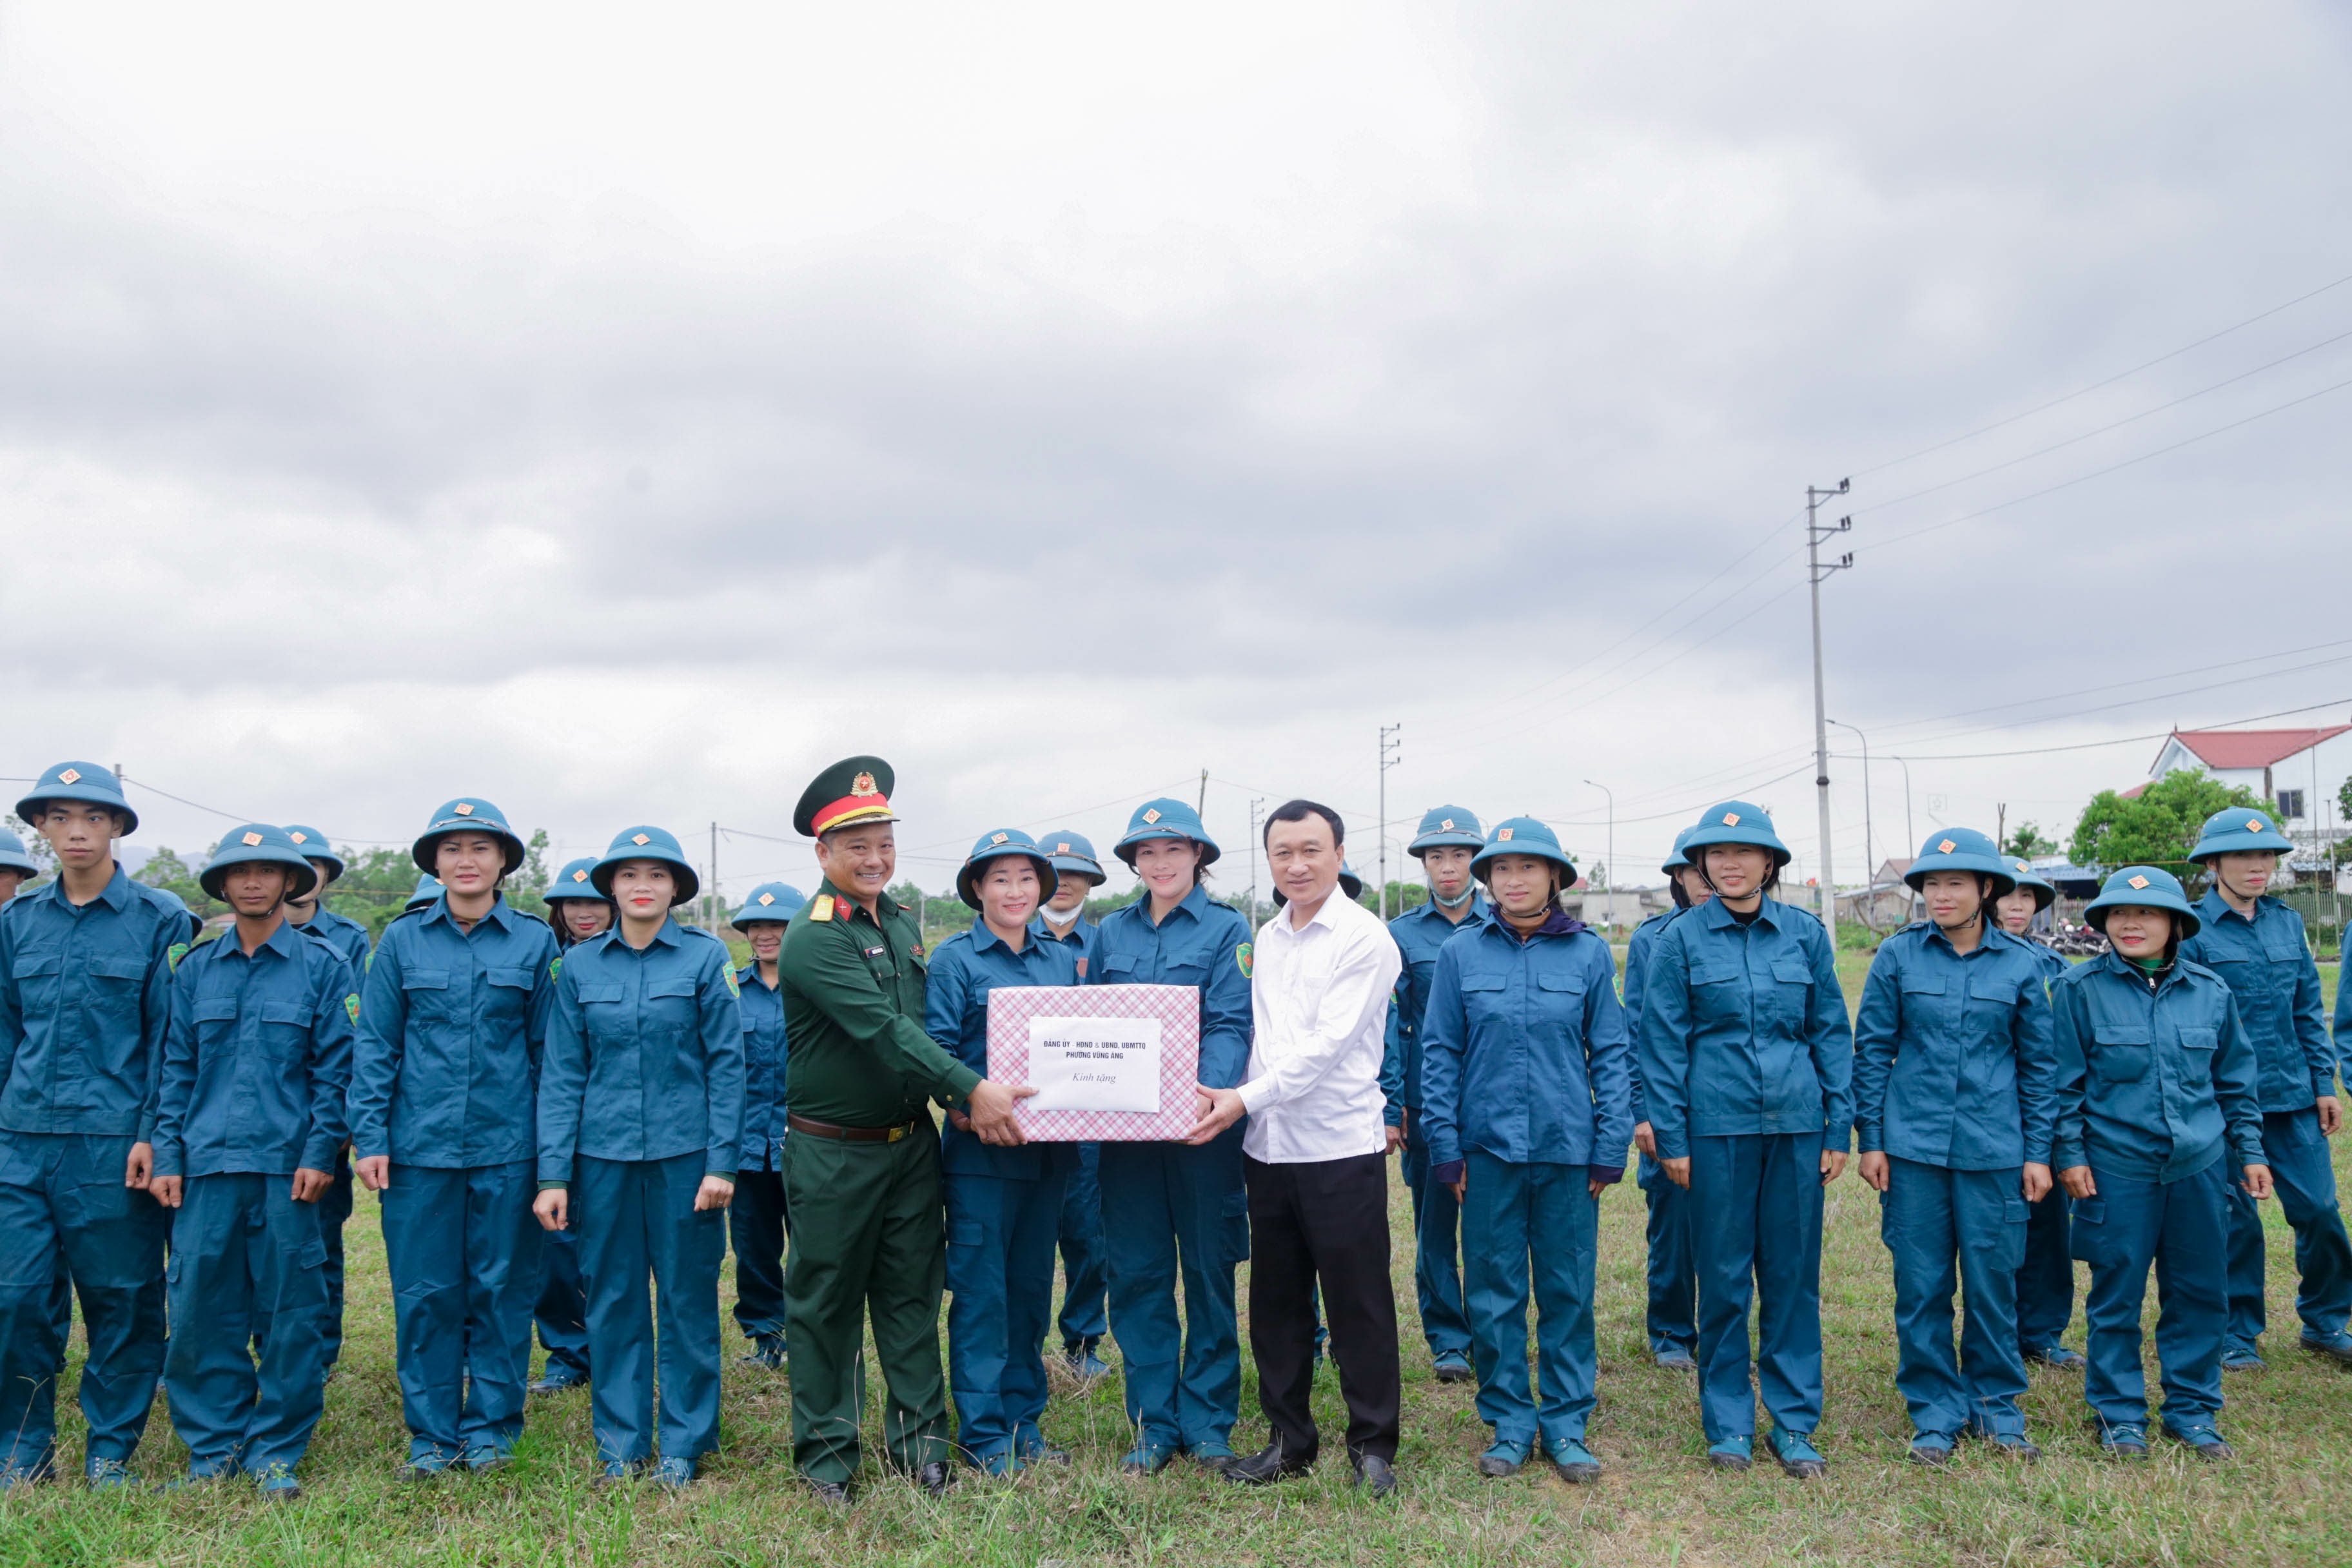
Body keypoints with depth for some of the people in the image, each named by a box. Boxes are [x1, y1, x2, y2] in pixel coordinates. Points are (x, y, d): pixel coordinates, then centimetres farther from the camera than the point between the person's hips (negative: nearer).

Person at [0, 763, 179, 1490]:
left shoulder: (159, 918, -2)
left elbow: (169, 1038, -3)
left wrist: (152, 1134, -8)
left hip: (113, 1140, -3)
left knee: (122, 1298, 4)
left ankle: (111, 1451, 18)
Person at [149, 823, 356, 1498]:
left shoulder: (323, 967, 3)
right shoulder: (194, 971, 12)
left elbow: (336, 1067, 0)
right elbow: (176, 1070, 11)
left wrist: (320, 1152, -8)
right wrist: (167, 1156, 3)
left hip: (287, 1167, -2)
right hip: (207, 1165, 3)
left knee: (289, 1315, 2)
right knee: (201, 1311, 4)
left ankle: (276, 1452, 14)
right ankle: (213, 1449, 18)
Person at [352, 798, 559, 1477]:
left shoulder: (535, 942, 3)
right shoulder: (402, 941, 5)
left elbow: (548, 1049, 6)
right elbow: (374, 1045, 5)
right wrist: (369, 1138, -3)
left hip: (508, 1146, 0)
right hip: (420, 1145, 1)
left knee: (502, 1289, 6)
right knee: (424, 1293, 5)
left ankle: (491, 1427, 20)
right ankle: (431, 1433, 19)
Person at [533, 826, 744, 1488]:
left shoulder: (705, 956, -2)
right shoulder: (580, 965, 4)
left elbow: (726, 1064, -2)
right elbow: (561, 1074, 4)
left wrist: (722, 1161, -8)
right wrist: (553, 1174, -1)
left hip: (684, 1153, -2)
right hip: (604, 1154, 2)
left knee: (688, 1299, 6)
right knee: (613, 1301, 9)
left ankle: (684, 1442, 20)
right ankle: (620, 1444, 23)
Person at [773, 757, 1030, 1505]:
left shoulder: (904, 922, 7)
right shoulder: (813, 939, -18)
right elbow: (884, 1030, -26)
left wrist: (955, 1098, 0)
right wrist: (972, 1089, -29)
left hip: (912, 1140, 7)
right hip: (833, 1153, -6)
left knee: (913, 1294, 12)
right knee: (826, 1302, 7)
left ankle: (920, 1437, 23)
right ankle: (826, 1451, 20)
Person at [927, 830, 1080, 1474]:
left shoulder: (1064, 959, 12)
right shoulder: (954, 959, -3)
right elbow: (937, 1048, -10)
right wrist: (965, 1105, -24)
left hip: (1048, 1149, 5)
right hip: (981, 1151, -5)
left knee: (1033, 1286, 12)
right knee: (981, 1291, 0)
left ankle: (1024, 1420, 24)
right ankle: (982, 1432, 11)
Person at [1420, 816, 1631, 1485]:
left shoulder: (1589, 952, 2)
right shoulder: (1460, 953, 2)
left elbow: (1611, 1053, 4)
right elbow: (1440, 1054, 3)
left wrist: (1611, 1147, -2)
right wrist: (1445, 1145, -2)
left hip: (1568, 1151, 0)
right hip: (1488, 1151, 0)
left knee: (1568, 1291, 7)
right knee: (1494, 1293, 6)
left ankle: (1566, 1424, 21)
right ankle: (1509, 1423, 20)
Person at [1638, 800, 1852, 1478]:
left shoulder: (1805, 934, 5)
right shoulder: (1681, 939, 0)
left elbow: (1831, 1033, 9)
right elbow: (1663, 1043, 0)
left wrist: (1838, 1127, 4)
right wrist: (1671, 1138, -4)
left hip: (1796, 1124, 2)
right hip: (1717, 1125, -2)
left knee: (1794, 1275, 7)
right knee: (1723, 1278, 5)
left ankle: (1794, 1422, 20)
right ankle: (1728, 1423, 18)